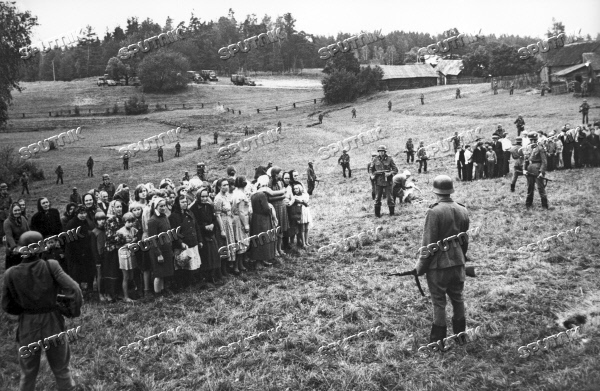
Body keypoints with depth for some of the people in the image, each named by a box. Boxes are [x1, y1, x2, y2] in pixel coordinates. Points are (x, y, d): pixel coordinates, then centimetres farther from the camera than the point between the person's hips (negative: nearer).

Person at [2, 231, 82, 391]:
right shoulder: (51, 265, -14)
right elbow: (73, 288, -22)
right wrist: (75, 306, -4)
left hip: (27, 327, 1)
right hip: (53, 323, -1)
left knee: (28, 374, 22)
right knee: (62, 371, 18)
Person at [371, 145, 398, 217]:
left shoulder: (389, 159, -2)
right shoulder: (375, 160, 4)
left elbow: (395, 169, -2)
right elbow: (372, 169, 15)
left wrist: (390, 173, -19)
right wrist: (375, 173, -5)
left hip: (387, 181, -2)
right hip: (379, 181, 2)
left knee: (389, 197, 1)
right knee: (378, 197, 6)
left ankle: (392, 212, 11)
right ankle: (377, 213, 16)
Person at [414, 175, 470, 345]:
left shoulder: (434, 212, -18)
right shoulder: (463, 211, 2)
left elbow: (428, 243, -17)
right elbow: (465, 240, 12)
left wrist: (421, 266, -7)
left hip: (438, 264, -6)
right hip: (458, 261, 6)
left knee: (439, 302, 4)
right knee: (457, 298, 18)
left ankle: (438, 340, 12)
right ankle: (460, 335, 31)